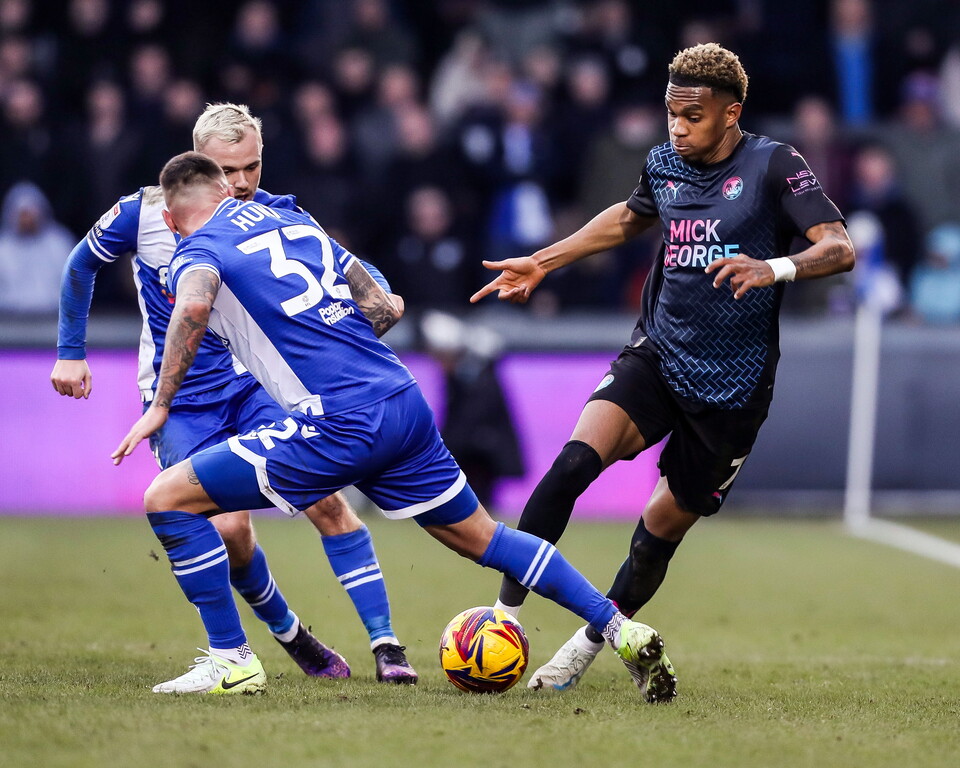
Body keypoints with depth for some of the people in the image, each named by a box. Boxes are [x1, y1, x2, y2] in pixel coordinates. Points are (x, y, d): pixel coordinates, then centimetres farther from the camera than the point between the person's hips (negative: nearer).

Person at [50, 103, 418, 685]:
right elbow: (83, 266, 9)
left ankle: (386, 644, -11)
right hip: (181, 405, -1)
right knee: (229, 529, -15)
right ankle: (289, 634, 12)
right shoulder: (145, 213, -9)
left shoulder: (277, 217, -7)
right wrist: (71, 351, 11)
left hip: (258, 386, 1)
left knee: (325, 500, -16)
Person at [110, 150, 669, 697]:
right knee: (480, 536, 23)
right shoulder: (294, 221, 22)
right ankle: (622, 631, 21)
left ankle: (232, 660, 3)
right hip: (405, 403, 7)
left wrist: (161, 405, -14)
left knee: (167, 499, 1)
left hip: (338, 426, -7)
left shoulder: (198, 250, 3)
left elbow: (194, 305, -23)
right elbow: (381, 306, 23)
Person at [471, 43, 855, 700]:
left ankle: (589, 646, 27)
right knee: (578, 456, -23)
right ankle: (506, 614, -20)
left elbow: (840, 248, -18)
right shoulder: (664, 165, 7)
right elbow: (629, 219, 30)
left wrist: (773, 268, -36)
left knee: (664, 528, 4)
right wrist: (542, 264, 27)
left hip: (733, 386, -3)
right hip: (656, 356, 3)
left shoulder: (774, 166, -9)